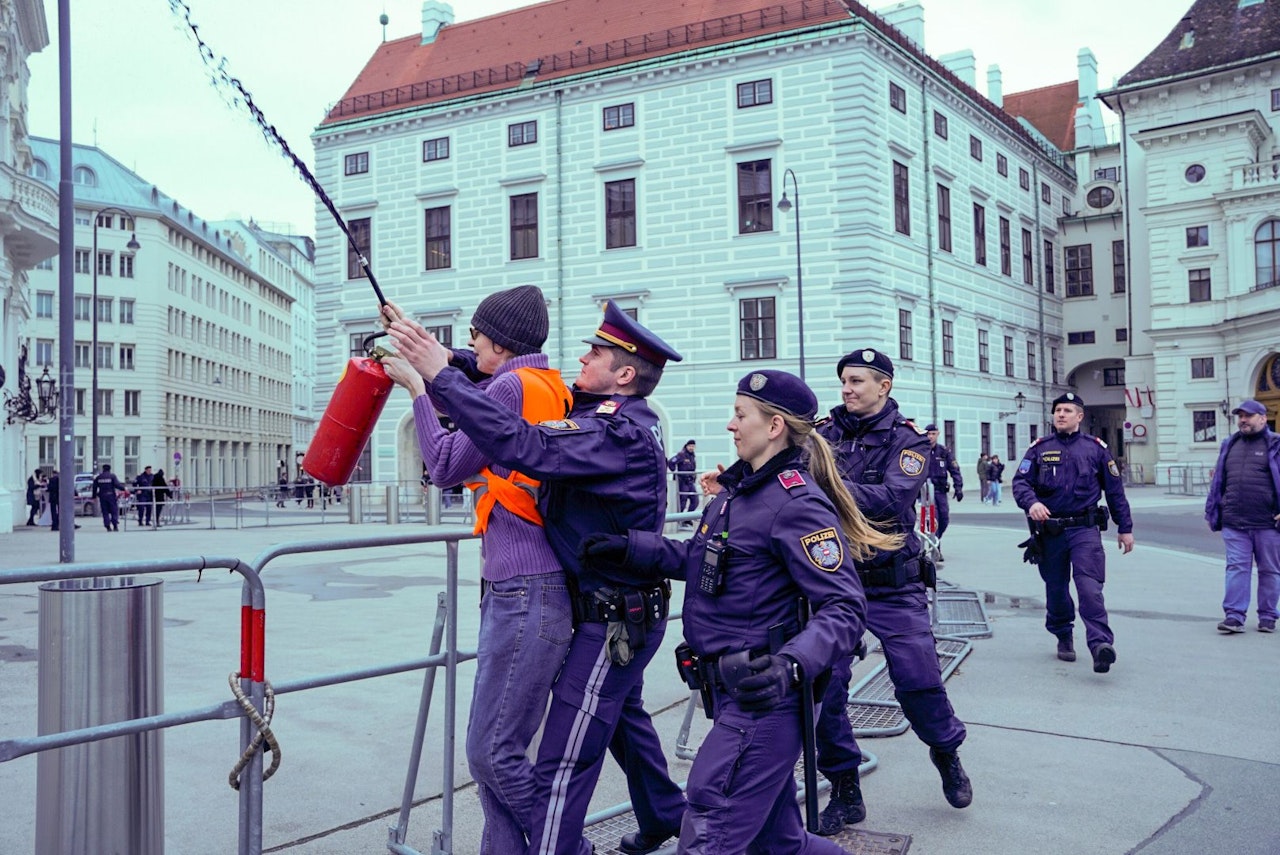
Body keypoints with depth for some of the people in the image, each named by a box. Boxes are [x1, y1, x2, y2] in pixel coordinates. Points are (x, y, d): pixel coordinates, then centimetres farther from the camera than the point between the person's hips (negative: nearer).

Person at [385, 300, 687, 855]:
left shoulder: (618, 432, -24)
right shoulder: (613, 417, 6)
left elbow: (524, 446, -37)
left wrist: (442, 375, -34)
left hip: (613, 620, -11)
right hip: (624, 611, 11)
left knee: (563, 762, -7)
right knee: (624, 717, 30)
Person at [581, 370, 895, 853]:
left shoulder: (797, 502, -17)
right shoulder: (737, 488, 11)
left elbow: (845, 609, -21)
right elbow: (700, 558, 18)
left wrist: (791, 665, -35)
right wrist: (630, 549, 4)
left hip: (761, 698, -10)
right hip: (730, 691, 10)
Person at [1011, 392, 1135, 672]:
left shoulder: (1096, 448, 7)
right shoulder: (1039, 448, 6)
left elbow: (1114, 489, 11)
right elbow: (1020, 481, -2)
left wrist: (1125, 528, 11)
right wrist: (1031, 502, -24)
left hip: (1085, 530, -2)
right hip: (1050, 531, 2)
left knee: (1090, 587, -18)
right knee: (1056, 589, 12)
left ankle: (1100, 644, -25)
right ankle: (1064, 637, 31)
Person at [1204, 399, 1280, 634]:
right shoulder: (1230, 445, 15)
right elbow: (1218, 481, 18)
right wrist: (1212, 513, 15)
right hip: (1234, 522, 3)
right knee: (1236, 568, -1)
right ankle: (1234, 616, -2)